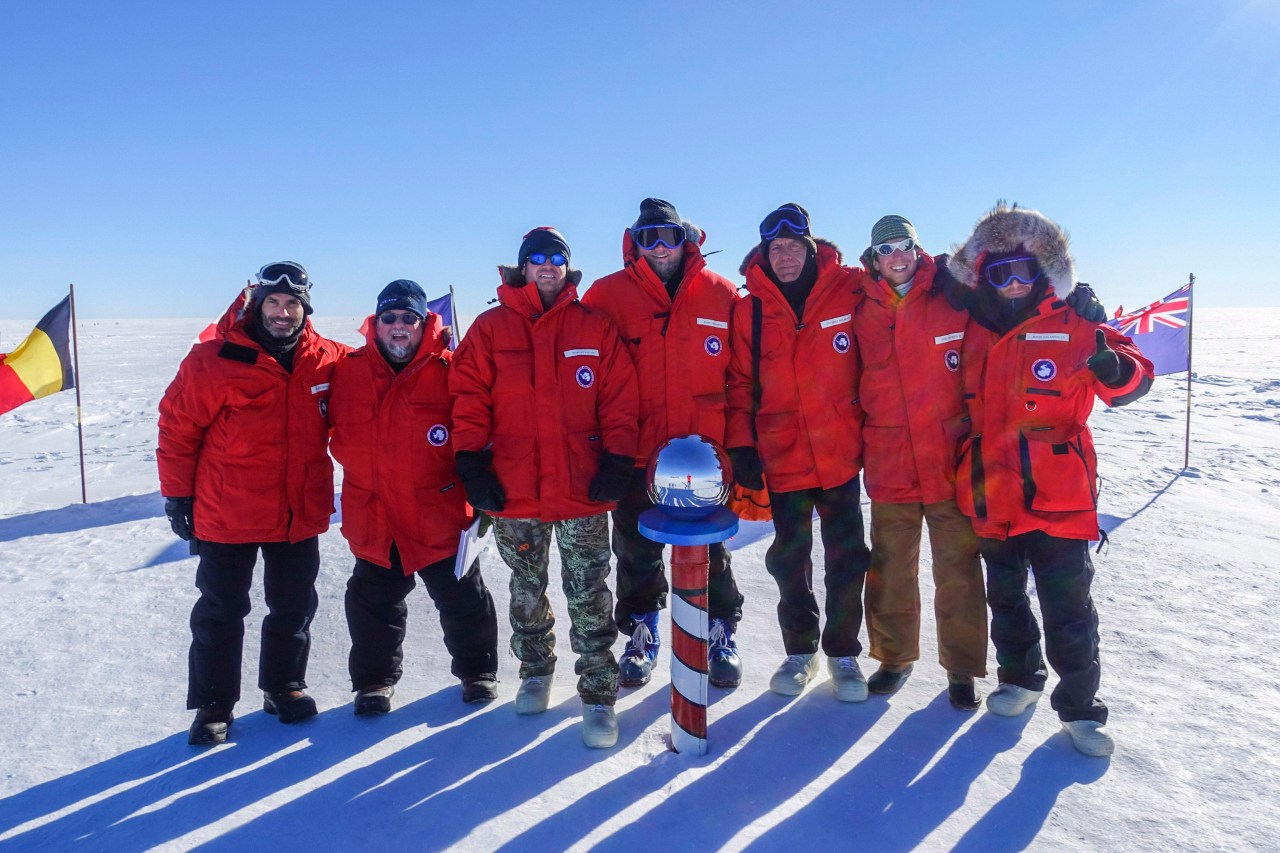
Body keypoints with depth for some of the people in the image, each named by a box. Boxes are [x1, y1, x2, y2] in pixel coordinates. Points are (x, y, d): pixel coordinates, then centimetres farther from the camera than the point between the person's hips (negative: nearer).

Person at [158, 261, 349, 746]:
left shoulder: (329, 360, -3)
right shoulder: (214, 361, -12)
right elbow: (177, 427, -7)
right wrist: (177, 496, -5)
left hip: (301, 515, 3)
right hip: (226, 517, -3)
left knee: (294, 607, 15)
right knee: (220, 613, 9)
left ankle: (285, 687, 34)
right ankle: (213, 705, 24)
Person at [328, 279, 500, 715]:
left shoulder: (449, 370, -8)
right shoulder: (348, 371, 0)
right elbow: (333, 436, 12)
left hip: (440, 517, -2)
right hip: (373, 518, 2)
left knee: (463, 599, 13)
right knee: (375, 604, 15)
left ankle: (477, 670, 33)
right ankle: (374, 680, 34)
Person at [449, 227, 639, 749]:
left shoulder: (596, 328, 5)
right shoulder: (490, 329, 6)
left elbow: (620, 398, 2)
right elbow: (468, 397, 2)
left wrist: (617, 460, -6)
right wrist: (472, 463, -6)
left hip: (583, 490, -1)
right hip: (514, 491, 1)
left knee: (589, 599, 2)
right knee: (526, 592, 17)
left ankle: (599, 696, 12)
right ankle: (535, 672, 36)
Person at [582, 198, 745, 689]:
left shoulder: (721, 296, 2)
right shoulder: (609, 295, -1)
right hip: (637, 451, 0)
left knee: (710, 548, 12)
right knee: (637, 551, 12)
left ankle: (721, 634, 30)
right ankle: (641, 636, 31)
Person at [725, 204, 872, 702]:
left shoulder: (849, 291, -3)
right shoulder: (750, 310, 1)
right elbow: (740, 383, 3)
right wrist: (741, 446, -3)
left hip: (840, 452, -1)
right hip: (782, 457, 1)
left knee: (846, 558, 7)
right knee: (790, 561, 11)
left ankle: (843, 652, 25)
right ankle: (801, 651, 28)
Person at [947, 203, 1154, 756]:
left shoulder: (1074, 327, -4)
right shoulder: (975, 333, 5)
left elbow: (1132, 380, -6)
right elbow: (961, 404, 16)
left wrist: (1113, 368, -26)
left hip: (1057, 498, -4)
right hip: (989, 497, 4)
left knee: (1067, 608, 2)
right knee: (1005, 597, 18)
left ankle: (1080, 707, 18)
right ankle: (1020, 677, 38)